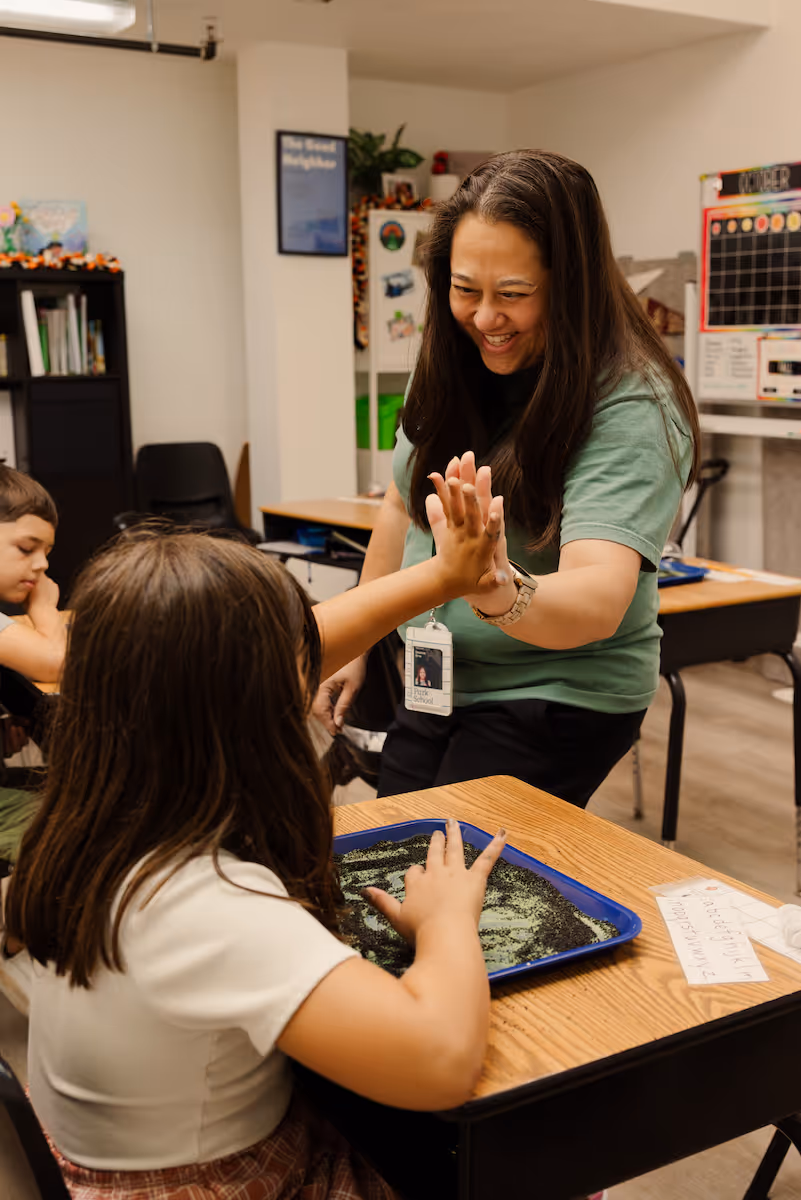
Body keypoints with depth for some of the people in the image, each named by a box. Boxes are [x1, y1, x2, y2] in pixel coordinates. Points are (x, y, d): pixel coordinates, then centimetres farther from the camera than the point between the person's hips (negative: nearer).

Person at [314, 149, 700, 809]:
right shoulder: (455, 366, -5)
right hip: (435, 683, 7)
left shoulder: (633, 408, -24)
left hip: (554, 701, -6)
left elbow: (599, 601, -35)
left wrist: (498, 594, -56)